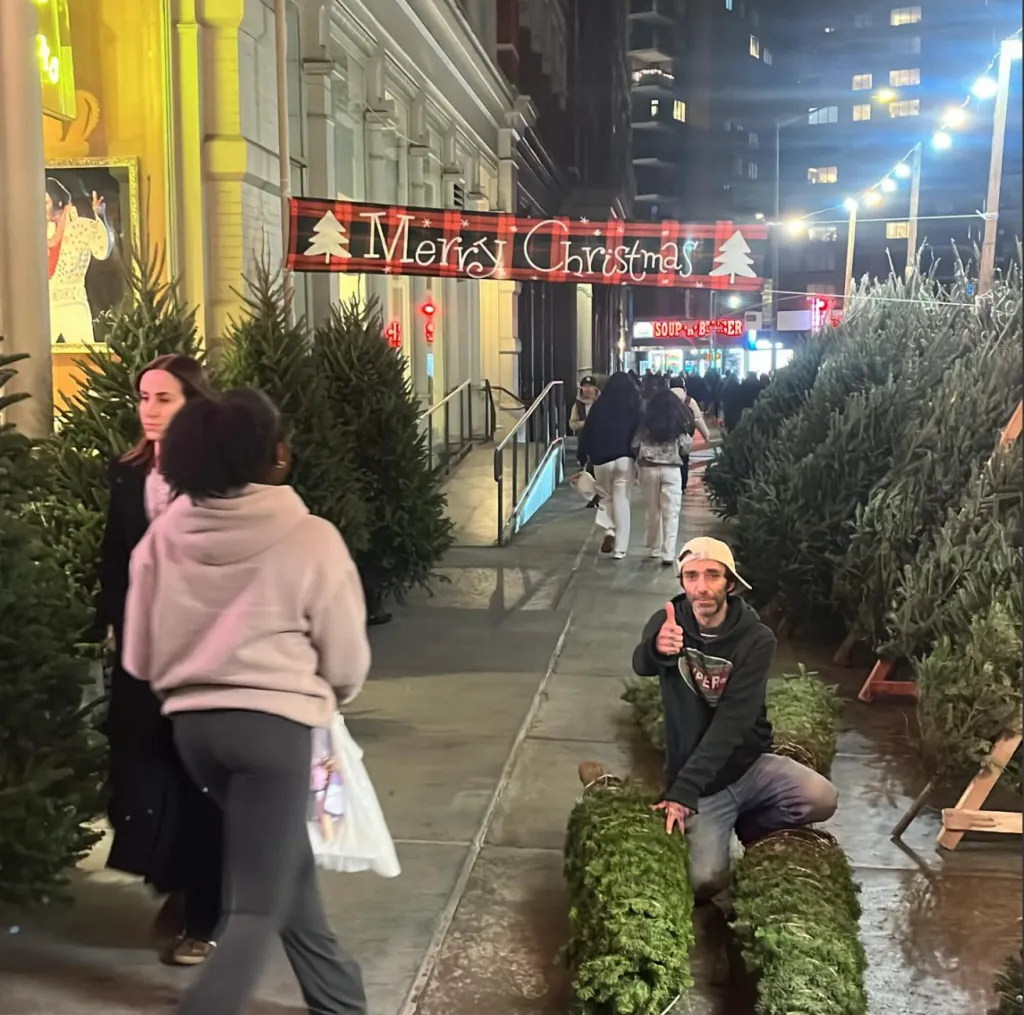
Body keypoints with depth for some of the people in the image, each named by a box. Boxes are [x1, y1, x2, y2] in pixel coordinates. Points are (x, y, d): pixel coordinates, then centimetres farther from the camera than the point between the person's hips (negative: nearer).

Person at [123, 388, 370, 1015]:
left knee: (286, 861, 24)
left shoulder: (166, 533, -1)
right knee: (257, 906, 1)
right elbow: (347, 663, -4)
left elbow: (139, 654, 7)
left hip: (192, 721, 6)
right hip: (273, 722, -6)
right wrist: (319, 695, 18)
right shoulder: (311, 539, -13)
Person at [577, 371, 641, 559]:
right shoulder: (634, 407, 1)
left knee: (606, 497, 21)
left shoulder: (598, 406, 0)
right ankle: (619, 548, 0)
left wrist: (582, 457, 7)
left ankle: (609, 530, -2)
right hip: (625, 459, 0)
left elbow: (587, 433, 1)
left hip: (601, 459, 0)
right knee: (622, 502, 3)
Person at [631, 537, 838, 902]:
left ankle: (751, 827, 6)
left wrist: (683, 789, -32)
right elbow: (641, 665, -31)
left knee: (820, 798, -26)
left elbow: (732, 722, -22)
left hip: (749, 763, 0)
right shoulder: (669, 622, -8)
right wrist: (656, 649, -57)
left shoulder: (756, 639, -13)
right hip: (697, 782, 0)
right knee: (704, 883, -18)